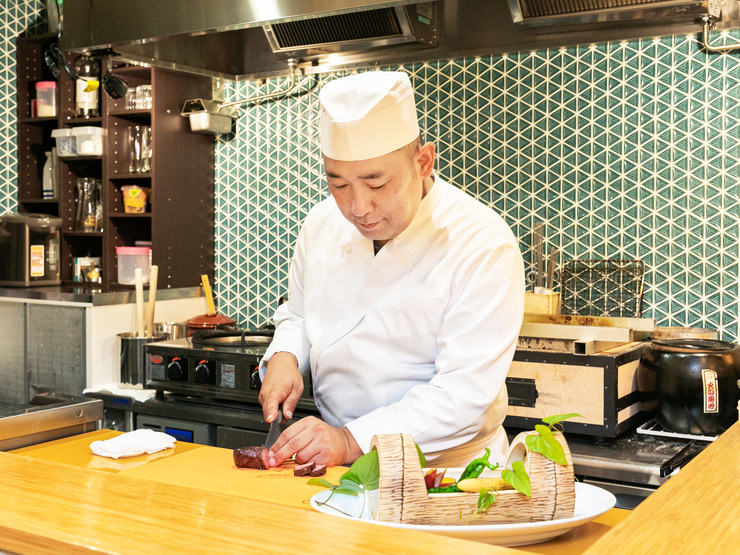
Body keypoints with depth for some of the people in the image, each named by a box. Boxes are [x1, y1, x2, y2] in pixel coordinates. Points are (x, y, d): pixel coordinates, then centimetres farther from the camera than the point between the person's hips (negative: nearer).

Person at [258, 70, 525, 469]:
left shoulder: (483, 245, -17)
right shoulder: (322, 224, 3)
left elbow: (464, 393, -22)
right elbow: (297, 315, 19)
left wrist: (353, 441, -30)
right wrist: (284, 358, -2)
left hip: (443, 470, -5)